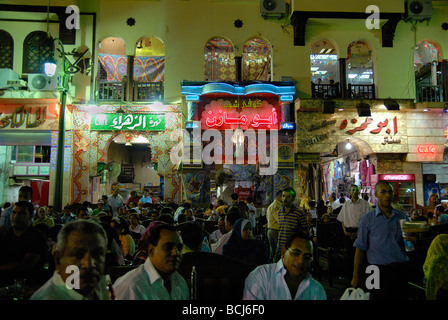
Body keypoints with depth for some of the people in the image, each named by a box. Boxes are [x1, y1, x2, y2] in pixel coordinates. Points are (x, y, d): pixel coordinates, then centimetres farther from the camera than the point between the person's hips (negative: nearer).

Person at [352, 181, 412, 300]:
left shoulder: (403, 216, 9)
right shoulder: (367, 219, 0)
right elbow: (360, 248, -1)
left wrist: (411, 240, -10)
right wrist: (356, 276, -2)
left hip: (401, 270, 3)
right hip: (379, 271, -3)